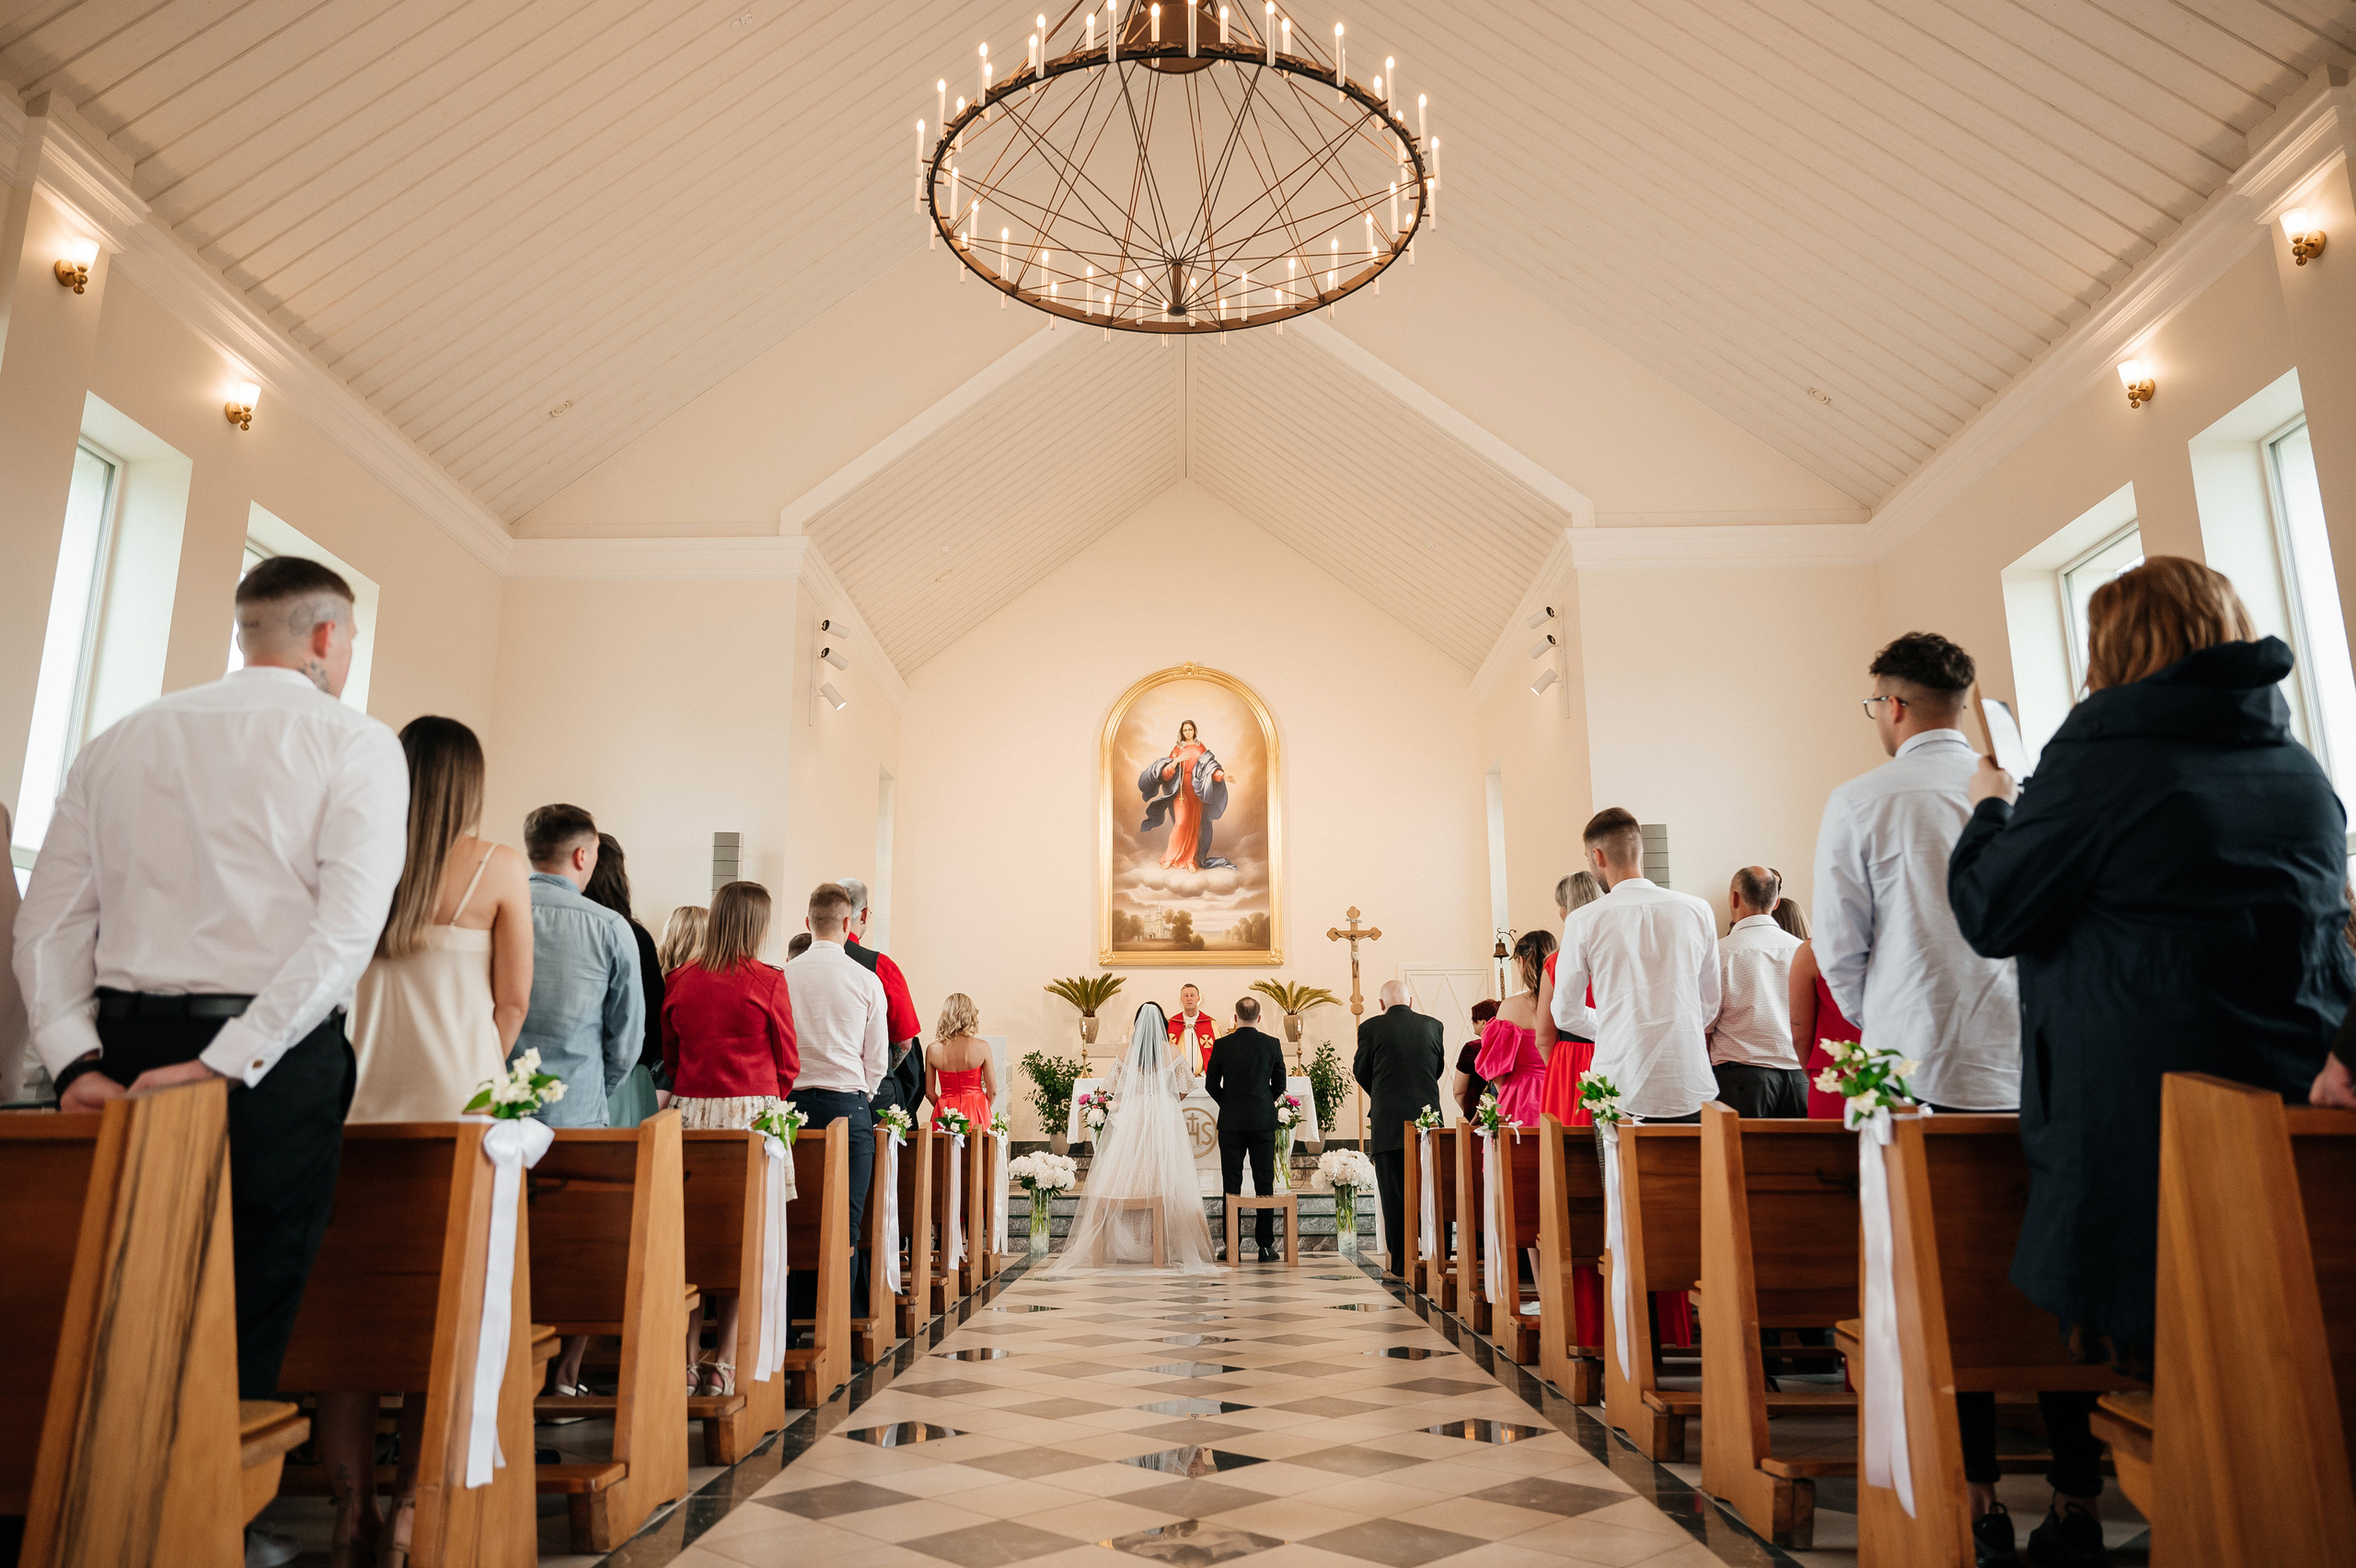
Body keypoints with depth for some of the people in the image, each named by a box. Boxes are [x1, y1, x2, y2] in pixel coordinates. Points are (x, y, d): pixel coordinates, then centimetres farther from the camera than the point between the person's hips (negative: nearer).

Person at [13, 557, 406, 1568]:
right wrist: (229, 1062, -15)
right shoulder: (354, 743, -2)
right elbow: (347, 927, -16)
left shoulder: (120, 742, 13)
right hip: (277, 1060, -5)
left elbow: (50, 919, 7)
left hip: (127, 1044, 5)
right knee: (251, 1309, 7)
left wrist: (76, 1059, 1)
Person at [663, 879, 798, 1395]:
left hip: (689, 1113, 4)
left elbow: (668, 1054, 15)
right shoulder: (767, 981, -5)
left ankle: (688, 1360, 13)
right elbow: (787, 1062, 3)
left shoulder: (680, 979, 5)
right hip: (752, 1111, -3)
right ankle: (725, 1362, 5)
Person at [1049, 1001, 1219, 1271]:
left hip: (1131, 1121, 1)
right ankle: (1168, 1246, 3)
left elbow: (1117, 1093, 6)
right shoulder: (1174, 1055, -3)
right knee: (1165, 1180, 3)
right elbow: (1181, 1092, 2)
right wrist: (1189, 1064, 19)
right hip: (1165, 1120, -1)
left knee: (1128, 1180, 5)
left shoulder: (1126, 1055, -1)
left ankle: (1128, 1245, 7)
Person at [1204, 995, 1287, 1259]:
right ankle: (1266, 1246, 5)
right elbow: (1279, 1084, 5)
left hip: (1231, 1122, 0)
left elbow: (1211, 1084, 2)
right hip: (1264, 1121, 0)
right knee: (1264, 1185, 5)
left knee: (1231, 1185, 4)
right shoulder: (1272, 1044, -2)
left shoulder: (1222, 1044, -4)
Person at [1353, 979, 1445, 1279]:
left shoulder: (1370, 1028, -4)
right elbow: (1438, 1068, 15)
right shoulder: (1432, 1025, 4)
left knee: (1394, 1194, 3)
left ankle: (1400, 1261, 3)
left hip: (1388, 1121, -3)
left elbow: (1361, 1072, 6)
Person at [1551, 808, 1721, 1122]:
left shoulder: (1584, 922, -4)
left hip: (1622, 1091, -2)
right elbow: (1711, 1006, 12)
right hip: (1690, 1090, 2)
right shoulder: (1698, 911, 2)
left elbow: (1566, 1015, 5)